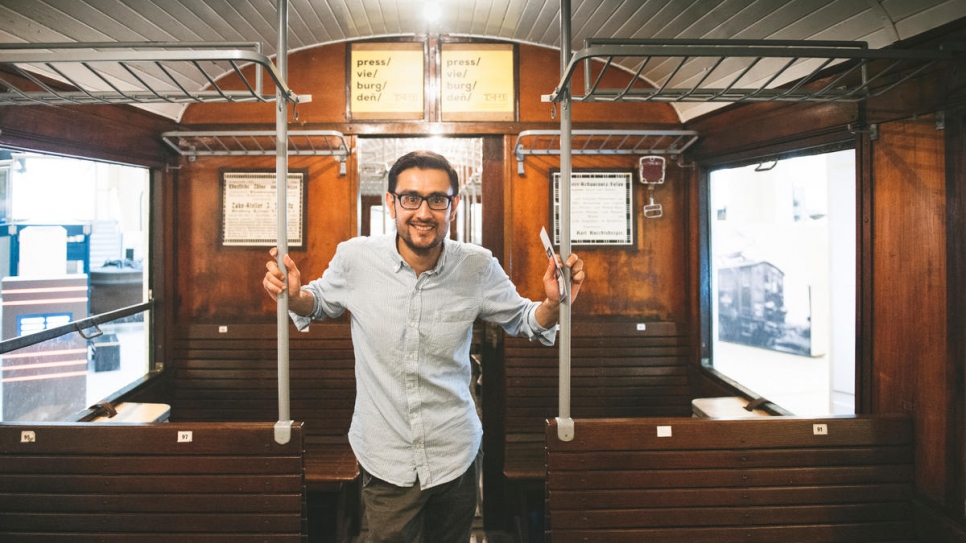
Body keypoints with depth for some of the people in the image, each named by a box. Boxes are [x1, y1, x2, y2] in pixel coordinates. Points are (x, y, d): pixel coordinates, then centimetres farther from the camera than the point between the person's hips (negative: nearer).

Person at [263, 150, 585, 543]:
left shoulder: (478, 267, -13)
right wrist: (294, 296, -16)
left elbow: (521, 320, 3)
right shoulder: (354, 258, -14)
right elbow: (322, 302, 6)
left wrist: (553, 303, -18)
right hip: (385, 461, -1)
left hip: (456, 457, 1)